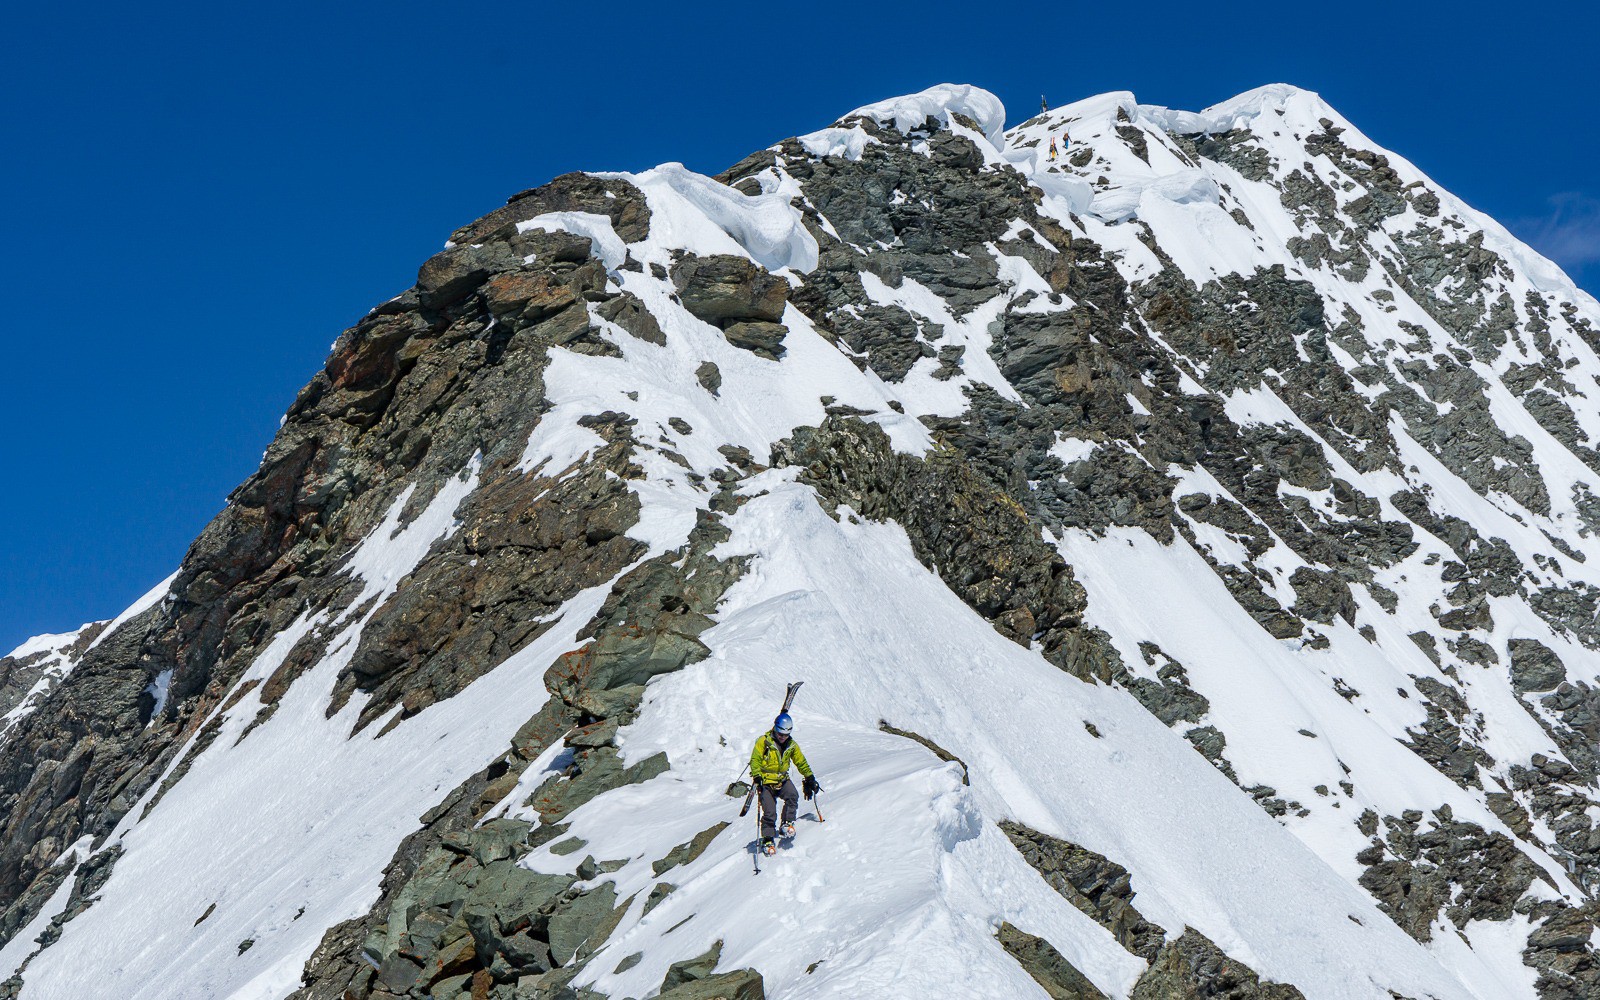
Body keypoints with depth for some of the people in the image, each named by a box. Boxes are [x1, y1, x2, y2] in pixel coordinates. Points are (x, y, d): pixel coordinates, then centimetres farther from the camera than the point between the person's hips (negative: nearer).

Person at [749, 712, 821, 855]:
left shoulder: (791, 745, 7)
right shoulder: (764, 741, -6)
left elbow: (801, 762, 18)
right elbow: (755, 760, -9)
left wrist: (810, 778, 14)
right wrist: (757, 777, -22)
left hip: (783, 780, 3)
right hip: (766, 781, -3)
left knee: (792, 796, -27)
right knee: (769, 812, -12)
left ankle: (787, 824, -11)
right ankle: (768, 839, 2)